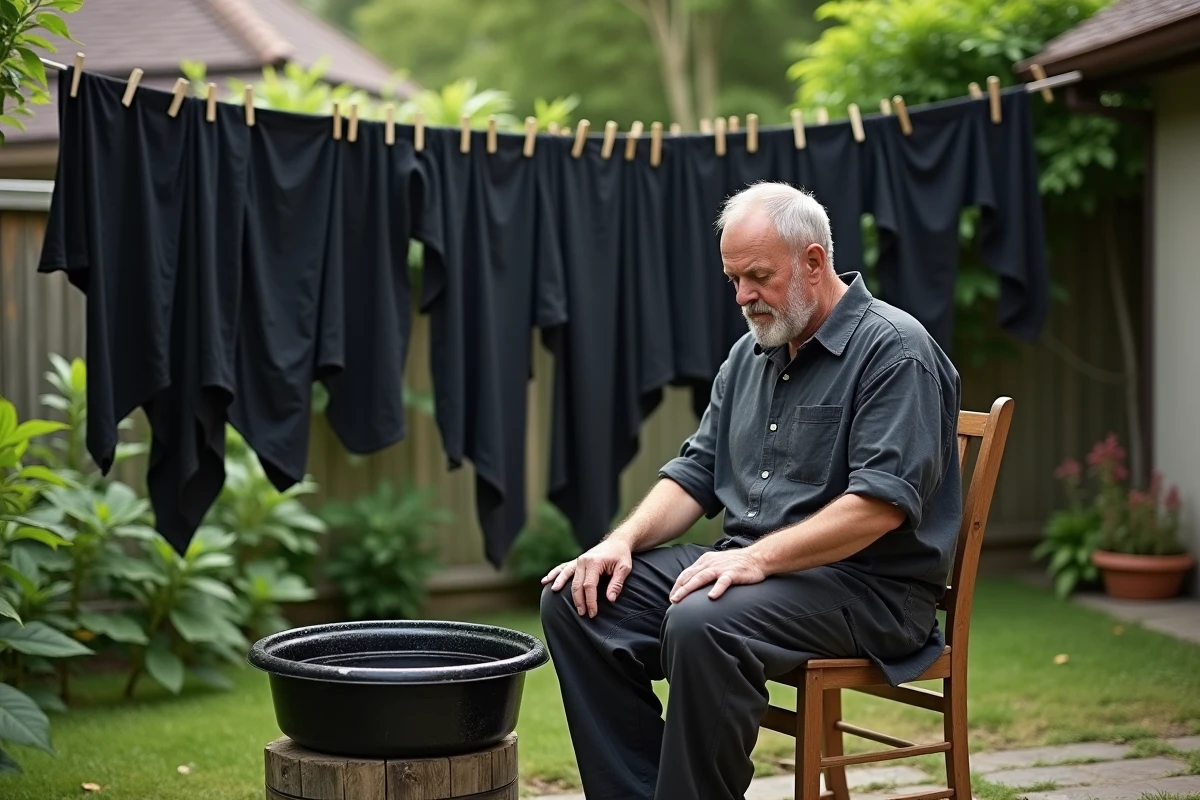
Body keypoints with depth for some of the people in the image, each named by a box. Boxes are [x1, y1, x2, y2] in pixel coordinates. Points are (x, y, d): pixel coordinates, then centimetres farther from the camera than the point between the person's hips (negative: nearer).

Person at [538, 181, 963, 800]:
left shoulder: (894, 350, -9)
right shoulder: (749, 356, 16)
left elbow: (880, 503, -20)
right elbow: (695, 475, 17)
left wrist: (759, 558, -26)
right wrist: (623, 540, -2)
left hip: (864, 584, -8)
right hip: (746, 567, 8)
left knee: (702, 624, -35)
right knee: (575, 600, -9)